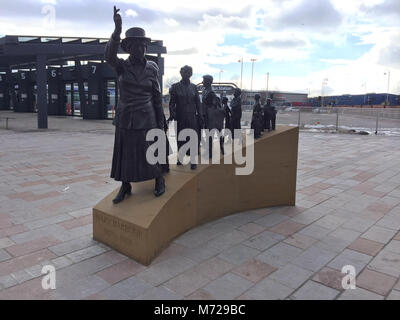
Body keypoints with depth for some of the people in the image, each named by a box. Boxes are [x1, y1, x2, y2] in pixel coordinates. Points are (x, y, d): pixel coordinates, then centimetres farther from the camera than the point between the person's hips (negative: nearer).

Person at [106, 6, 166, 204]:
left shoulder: (152, 68, 1)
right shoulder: (121, 66, -1)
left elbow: (157, 96, 5)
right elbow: (109, 55, -23)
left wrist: (160, 122, 4)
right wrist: (117, 29, -38)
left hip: (146, 118, -1)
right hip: (125, 118, 1)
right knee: (124, 154, 8)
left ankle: (159, 180, 27)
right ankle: (125, 187, 24)